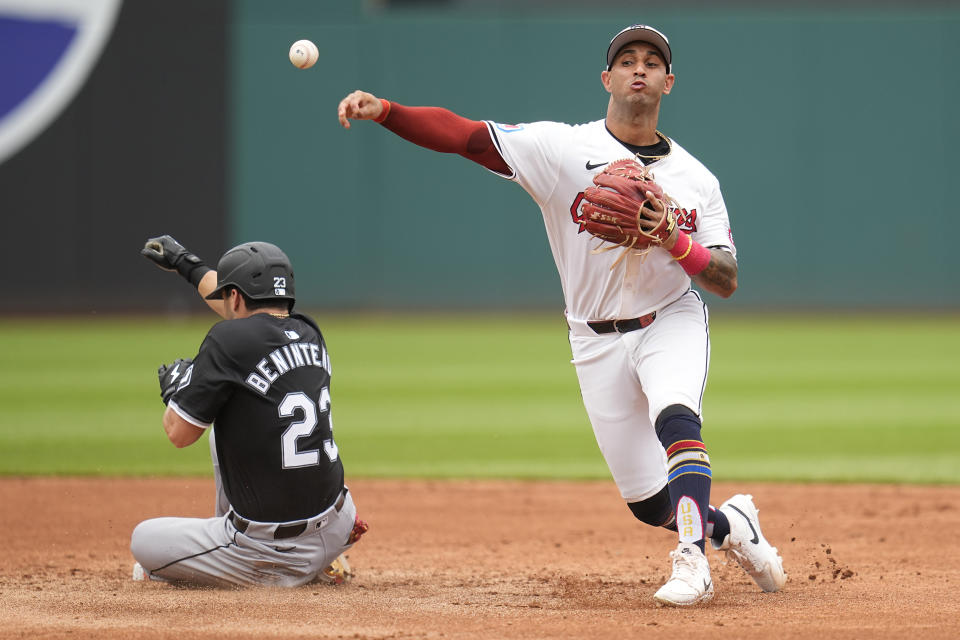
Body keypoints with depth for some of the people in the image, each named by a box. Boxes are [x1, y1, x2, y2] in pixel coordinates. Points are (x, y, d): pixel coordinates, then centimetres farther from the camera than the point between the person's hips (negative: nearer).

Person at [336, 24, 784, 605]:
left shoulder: (696, 180, -1)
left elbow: (727, 281, -4)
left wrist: (673, 240, -23)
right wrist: (383, 111, -31)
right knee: (649, 503, 2)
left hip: (672, 323, -1)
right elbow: (462, 134, -16)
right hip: (599, 343, 1)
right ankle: (733, 526, 31)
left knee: (676, 417, -34)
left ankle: (692, 561, -35)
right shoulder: (562, 149, -6)